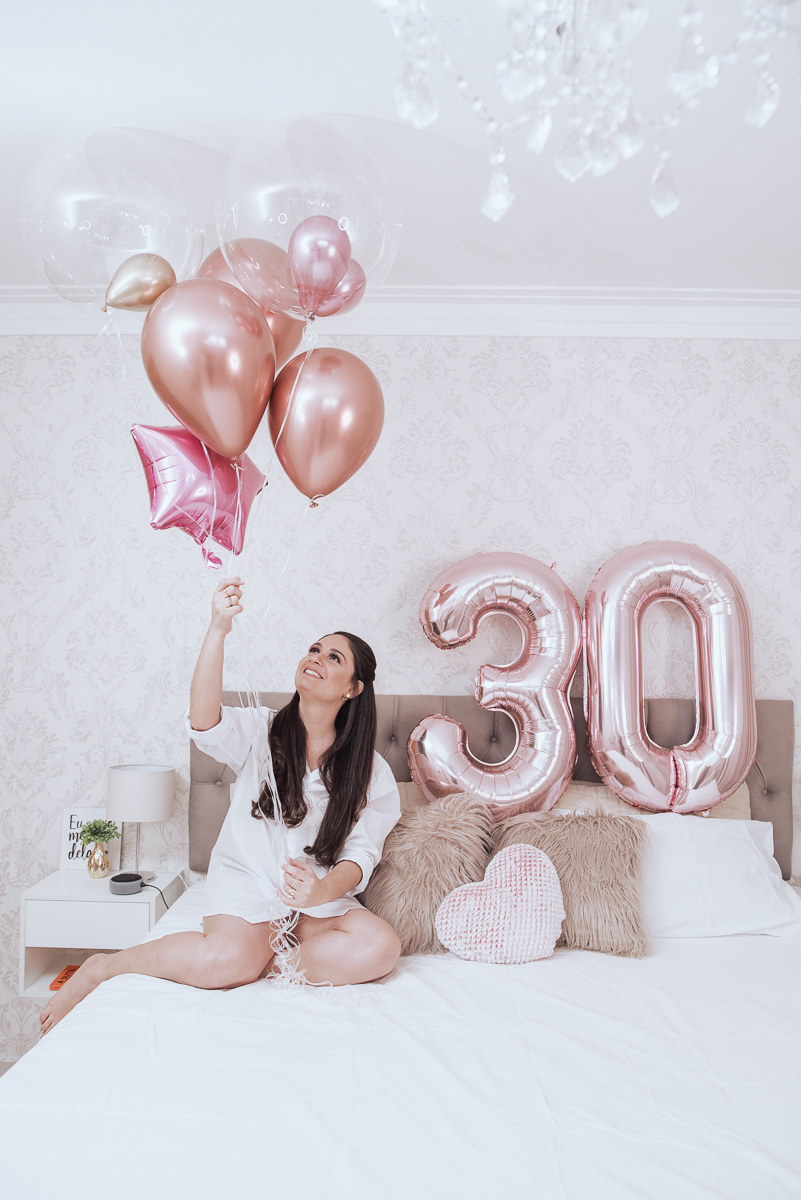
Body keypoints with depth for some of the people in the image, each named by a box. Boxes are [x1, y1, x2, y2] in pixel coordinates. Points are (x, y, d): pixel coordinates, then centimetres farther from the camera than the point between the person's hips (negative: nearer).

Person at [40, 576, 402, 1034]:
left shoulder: (371, 772, 0)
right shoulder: (261, 730, -1)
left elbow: (361, 855, -6)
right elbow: (205, 722, -23)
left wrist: (322, 891, -29)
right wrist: (219, 629, -35)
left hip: (323, 894, 2)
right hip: (245, 881, -2)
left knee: (381, 947, -26)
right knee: (230, 957, -32)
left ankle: (264, 962, -13)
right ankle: (101, 967, -8)